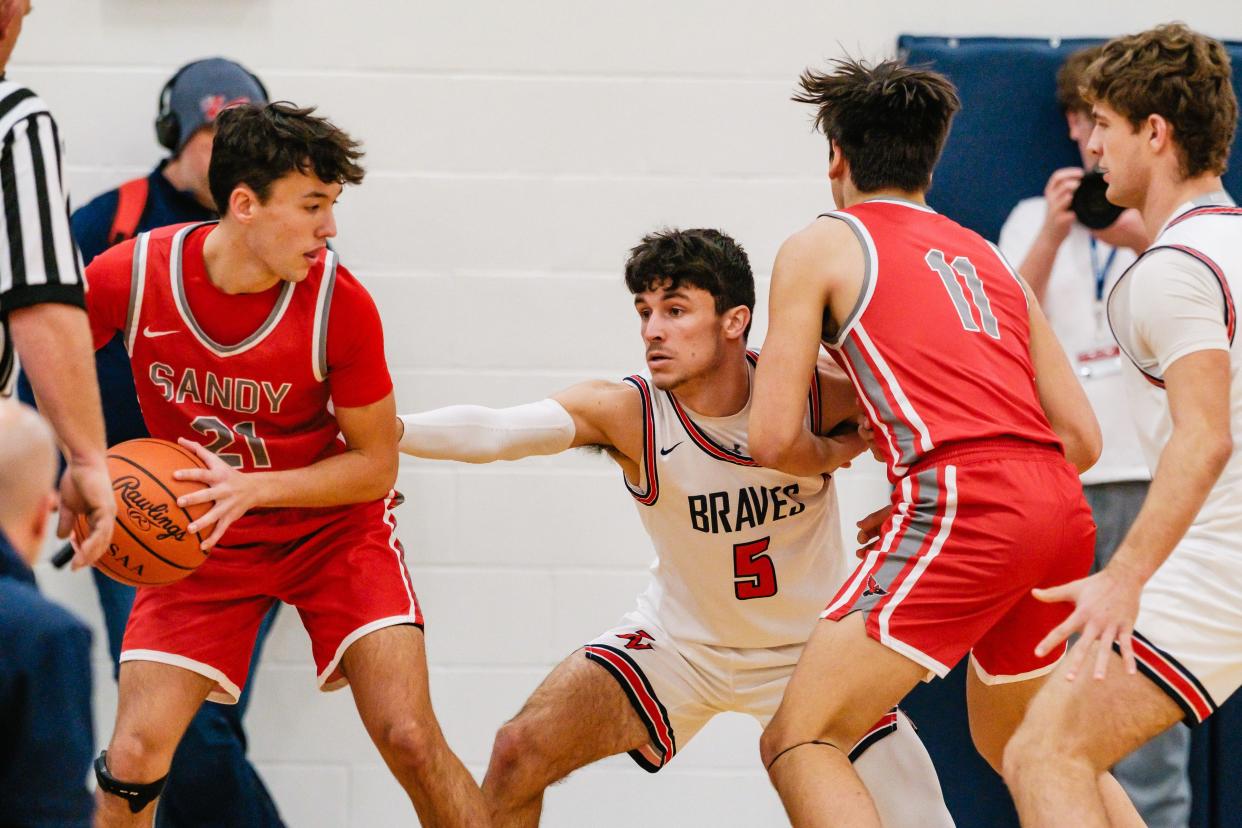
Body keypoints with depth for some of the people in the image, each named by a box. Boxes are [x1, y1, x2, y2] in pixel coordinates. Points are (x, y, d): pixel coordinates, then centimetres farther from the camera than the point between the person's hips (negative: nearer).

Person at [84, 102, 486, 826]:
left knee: (410, 740, -15)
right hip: (201, 538, 1)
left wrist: (250, 488, -26)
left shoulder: (339, 302, -21)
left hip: (335, 527, -1)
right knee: (133, 762, -10)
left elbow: (376, 465, -12)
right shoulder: (131, 276, -19)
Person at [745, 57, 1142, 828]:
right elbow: (1082, 438, 22)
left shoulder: (820, 247, 9)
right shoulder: (988, 258, 26)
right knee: (1016, 746, 28)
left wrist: (832, 455, 25)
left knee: (799, 743, -5)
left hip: (965, 507, -7)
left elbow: (773, 439, 2)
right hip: (1063, 511, 7)